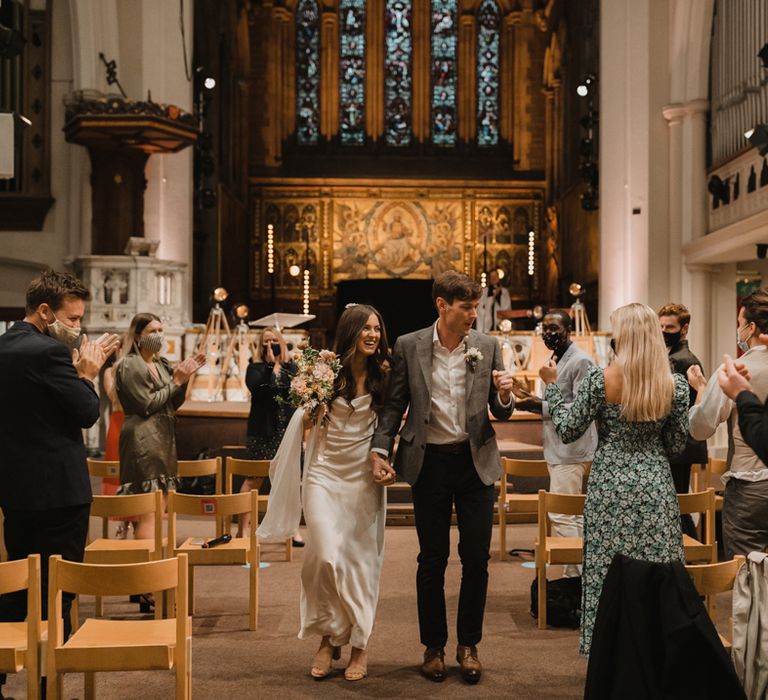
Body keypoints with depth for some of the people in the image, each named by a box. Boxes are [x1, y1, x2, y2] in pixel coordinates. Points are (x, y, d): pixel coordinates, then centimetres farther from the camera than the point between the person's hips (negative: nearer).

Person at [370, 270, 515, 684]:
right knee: (432, 559, 8)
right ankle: (433, 646, 22)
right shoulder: (409, 347, -2)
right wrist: (380, 449, -7)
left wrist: (504, 396, -17)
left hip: (476, 463, 1)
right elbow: (394, 404, 4)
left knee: (476, 558, 5)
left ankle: (468, 645, 21)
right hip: (429, 463, -1)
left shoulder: (488, 347, 1)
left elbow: (501, 414, 5)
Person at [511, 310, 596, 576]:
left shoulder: (580, 361, -14)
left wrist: (540, 406, -25)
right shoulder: (557, 359, 17)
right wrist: (532, 400, 11)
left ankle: (574, 574, -3)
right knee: (573, 513, 15)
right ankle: (581, 571, 23)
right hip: (558, 449, 10)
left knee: (561, 515, -10)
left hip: (570, 451, -10)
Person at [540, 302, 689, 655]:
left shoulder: (598, 379, -12)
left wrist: (551, 385, 6)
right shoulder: (675, 385, -5)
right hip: (656, 487, 2)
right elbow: (676, 446, 3)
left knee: (607, 575, 8)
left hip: (610, 486, -1)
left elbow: (567, 430, -4)